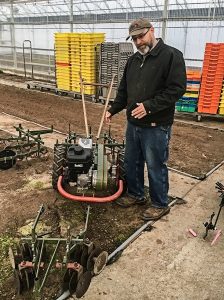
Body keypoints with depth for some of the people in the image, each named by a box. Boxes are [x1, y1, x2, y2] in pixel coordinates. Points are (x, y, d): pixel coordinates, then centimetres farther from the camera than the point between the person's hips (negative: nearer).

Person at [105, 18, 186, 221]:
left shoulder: (171, 55, -11)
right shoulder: (133, 60, 12)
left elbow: (177, 88, -19)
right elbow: (124, 90, 19)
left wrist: (150, 105, -24)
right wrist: (113, 110, 11)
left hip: (156, 126, -7)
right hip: (133, 123, 8)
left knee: (156, 167, 4)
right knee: (131, 162, 18)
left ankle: (160, 205, 24)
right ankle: (135, 195, 38)